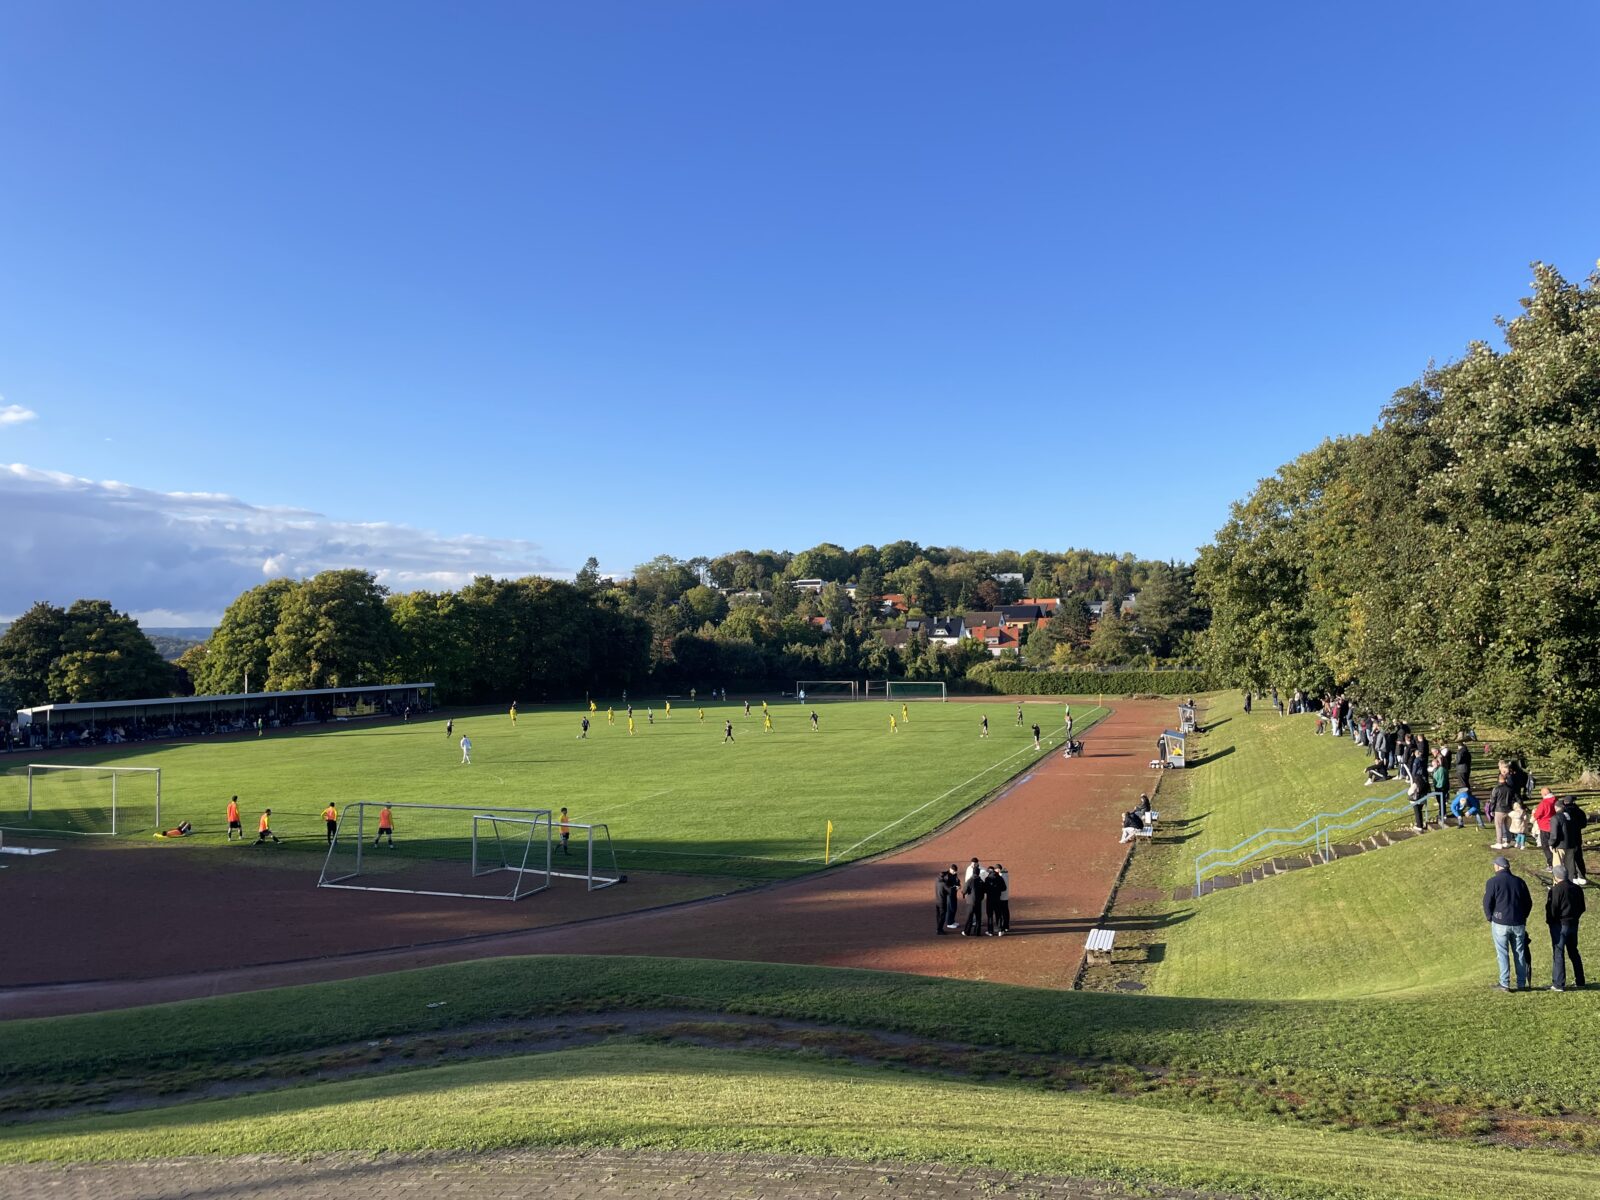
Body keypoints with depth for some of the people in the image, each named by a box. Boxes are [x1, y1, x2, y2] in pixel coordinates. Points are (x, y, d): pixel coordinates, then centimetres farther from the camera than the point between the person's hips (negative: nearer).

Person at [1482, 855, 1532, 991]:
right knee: (1520, 953, 11)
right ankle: (1521, 984, 14)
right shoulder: (1519, 882, 6)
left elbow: (1487, 903, -8)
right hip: (1518, 924, 4)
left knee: (1503, 954, 1)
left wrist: (1490, 918, 7)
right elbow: (1529, 902, 11)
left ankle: (1505, 984, -2)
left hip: (1500, 924, -4)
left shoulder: (1493, 882, -8)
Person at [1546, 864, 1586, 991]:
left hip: (1559, 924, -7)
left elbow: (1552, 908, -18)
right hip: (1574, 924, 7)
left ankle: (1558, 984, -3)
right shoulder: (1577, 888, 4)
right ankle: (1579, 981, 28)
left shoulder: (1556, 889, -18)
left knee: (1558, 953, -3)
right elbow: (1582, 907, 11)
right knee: (1574, 952, 20)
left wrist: (1549, 920, -1)